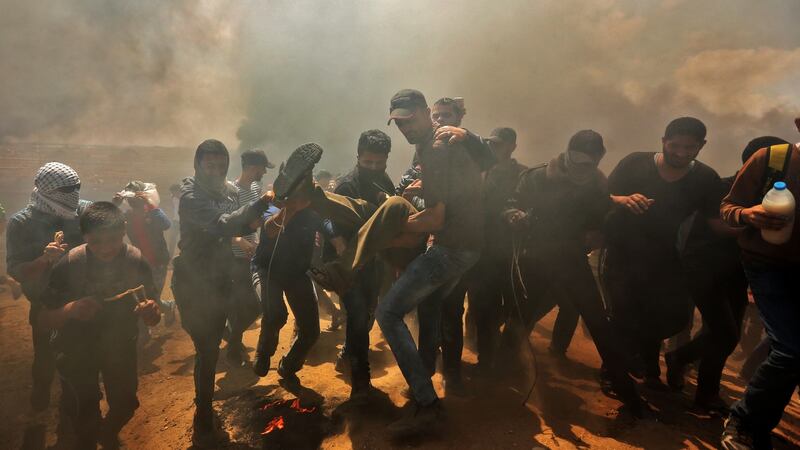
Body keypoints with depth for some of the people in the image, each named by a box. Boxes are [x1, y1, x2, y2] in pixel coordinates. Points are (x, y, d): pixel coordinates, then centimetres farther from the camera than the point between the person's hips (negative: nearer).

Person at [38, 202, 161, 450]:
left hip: (121, 346, 2)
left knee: (125, 406, 14)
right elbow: (43, 320, -18)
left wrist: (151, 311, -37)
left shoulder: (137, 260, -19)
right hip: (77, 350, -2)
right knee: (85, 416, 6)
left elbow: (152, 318, -14)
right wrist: (70, 310, -39)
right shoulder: (69, 264, -24)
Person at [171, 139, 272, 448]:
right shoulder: (190, 195, -19)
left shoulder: (230, 191, 3)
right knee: (206, 351, -4)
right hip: (193, 282, -7)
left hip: (220, 279, 7)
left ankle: (205, 411, 35)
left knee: (212, 347, 17)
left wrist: (250, 224, -8)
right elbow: (219, 225, -36)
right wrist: (261, 203, -43)